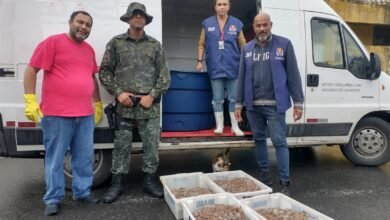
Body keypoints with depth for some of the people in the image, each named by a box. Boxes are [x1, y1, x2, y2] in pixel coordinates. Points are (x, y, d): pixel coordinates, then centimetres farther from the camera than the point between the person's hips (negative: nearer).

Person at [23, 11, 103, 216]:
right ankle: (53, 199, 15)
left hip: (85, 115, 6)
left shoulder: (89, 50, 16)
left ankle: (83, 192, 24)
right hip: (56, 114, -6)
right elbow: (31, 70, -5)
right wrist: (30, 101, -12)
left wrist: (98, 103, 22)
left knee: (85, 157, 11)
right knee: (55, 159, 3)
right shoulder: (52, 42, -2)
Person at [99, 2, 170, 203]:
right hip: (124, 104, -1)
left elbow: (164, 75, 5)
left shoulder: (155, 45, 9)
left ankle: (150, 180, 20)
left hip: (149, 105, 1)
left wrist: (152, 96, -6)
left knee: (151, 145, 6)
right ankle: (117, 183, 18)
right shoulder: (116, 43, 8)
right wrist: (118, 93, -7)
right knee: (121, 145, 5)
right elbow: (104, 72, 5)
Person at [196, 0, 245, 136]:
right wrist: (200, 61, 1)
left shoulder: (236, 24, 5)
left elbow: (242, 45, 7)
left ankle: (235, 126, 14)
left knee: (234, 98, 5)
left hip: (233, 67, 0)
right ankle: (219, 125, 16)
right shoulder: (207, 23, 5)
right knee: (217, 99, 6)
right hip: (215, 68, 0)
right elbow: (202, 44, 8)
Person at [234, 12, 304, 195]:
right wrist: (238, 104, 7)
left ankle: (284, 182, 8)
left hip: (275, 104, -4)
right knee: (259, 140, 14)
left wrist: (298, 102, -7)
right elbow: (242, 78, 10)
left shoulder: (284, 44, -2)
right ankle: (264, 174, 30)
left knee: (279, 142, -3)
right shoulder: (247, 49, 9)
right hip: (253, 105, 4)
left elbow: (293, 75, -3)